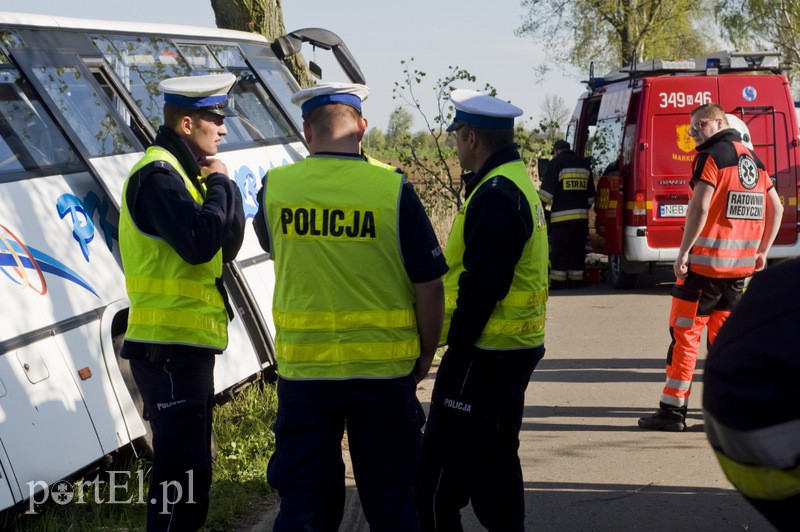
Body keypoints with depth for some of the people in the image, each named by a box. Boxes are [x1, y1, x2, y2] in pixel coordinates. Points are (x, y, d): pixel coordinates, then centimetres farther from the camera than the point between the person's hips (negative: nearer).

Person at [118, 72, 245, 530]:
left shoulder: (184, 173, 18)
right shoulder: (158, 175, -14)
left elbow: (228, 245, 14)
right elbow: (199, 243, -27)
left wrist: (222, 187, 0)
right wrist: (219, 186, -12)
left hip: (187, 343, 10)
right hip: (169, 345, -10)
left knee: (194, 465, 17)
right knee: (182, 468, -10)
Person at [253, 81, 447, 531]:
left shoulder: (276, 187, -5)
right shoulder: (394, 189, -10)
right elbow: (429, 284, -7)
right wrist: (426, 353, 7)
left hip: (303, 368, 1)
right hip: (384, 370, -1)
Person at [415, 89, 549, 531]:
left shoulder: (495, 194, -18)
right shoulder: (516, 181, 15)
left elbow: (481, 284, -22)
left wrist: (456, 345, -15)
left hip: (487, 354, -11)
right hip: (516, 346, 11)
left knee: (441, 466, -4)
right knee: (493, 458, 19)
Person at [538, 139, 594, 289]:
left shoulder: (556, 163, -2)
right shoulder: (584, 164, 17)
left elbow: (546, 190, -7)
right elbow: (591, 194, 22)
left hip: (562, 216, -5)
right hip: (581, 215, 6)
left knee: (559, 250, -3)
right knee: (578, 251, 9)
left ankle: (557, 282, -4)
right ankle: (576, 280, 12)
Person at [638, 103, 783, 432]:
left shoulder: (711, 157, -9)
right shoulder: (753, 160, 16)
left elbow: (700, 208, -20)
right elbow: (776, 209, 20)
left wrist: (683, 252, -16)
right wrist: (761, 252, 23)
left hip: (705, 261, -8)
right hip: (741, 265, 8)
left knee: (685, 334, -2)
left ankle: (673, 410, -2)